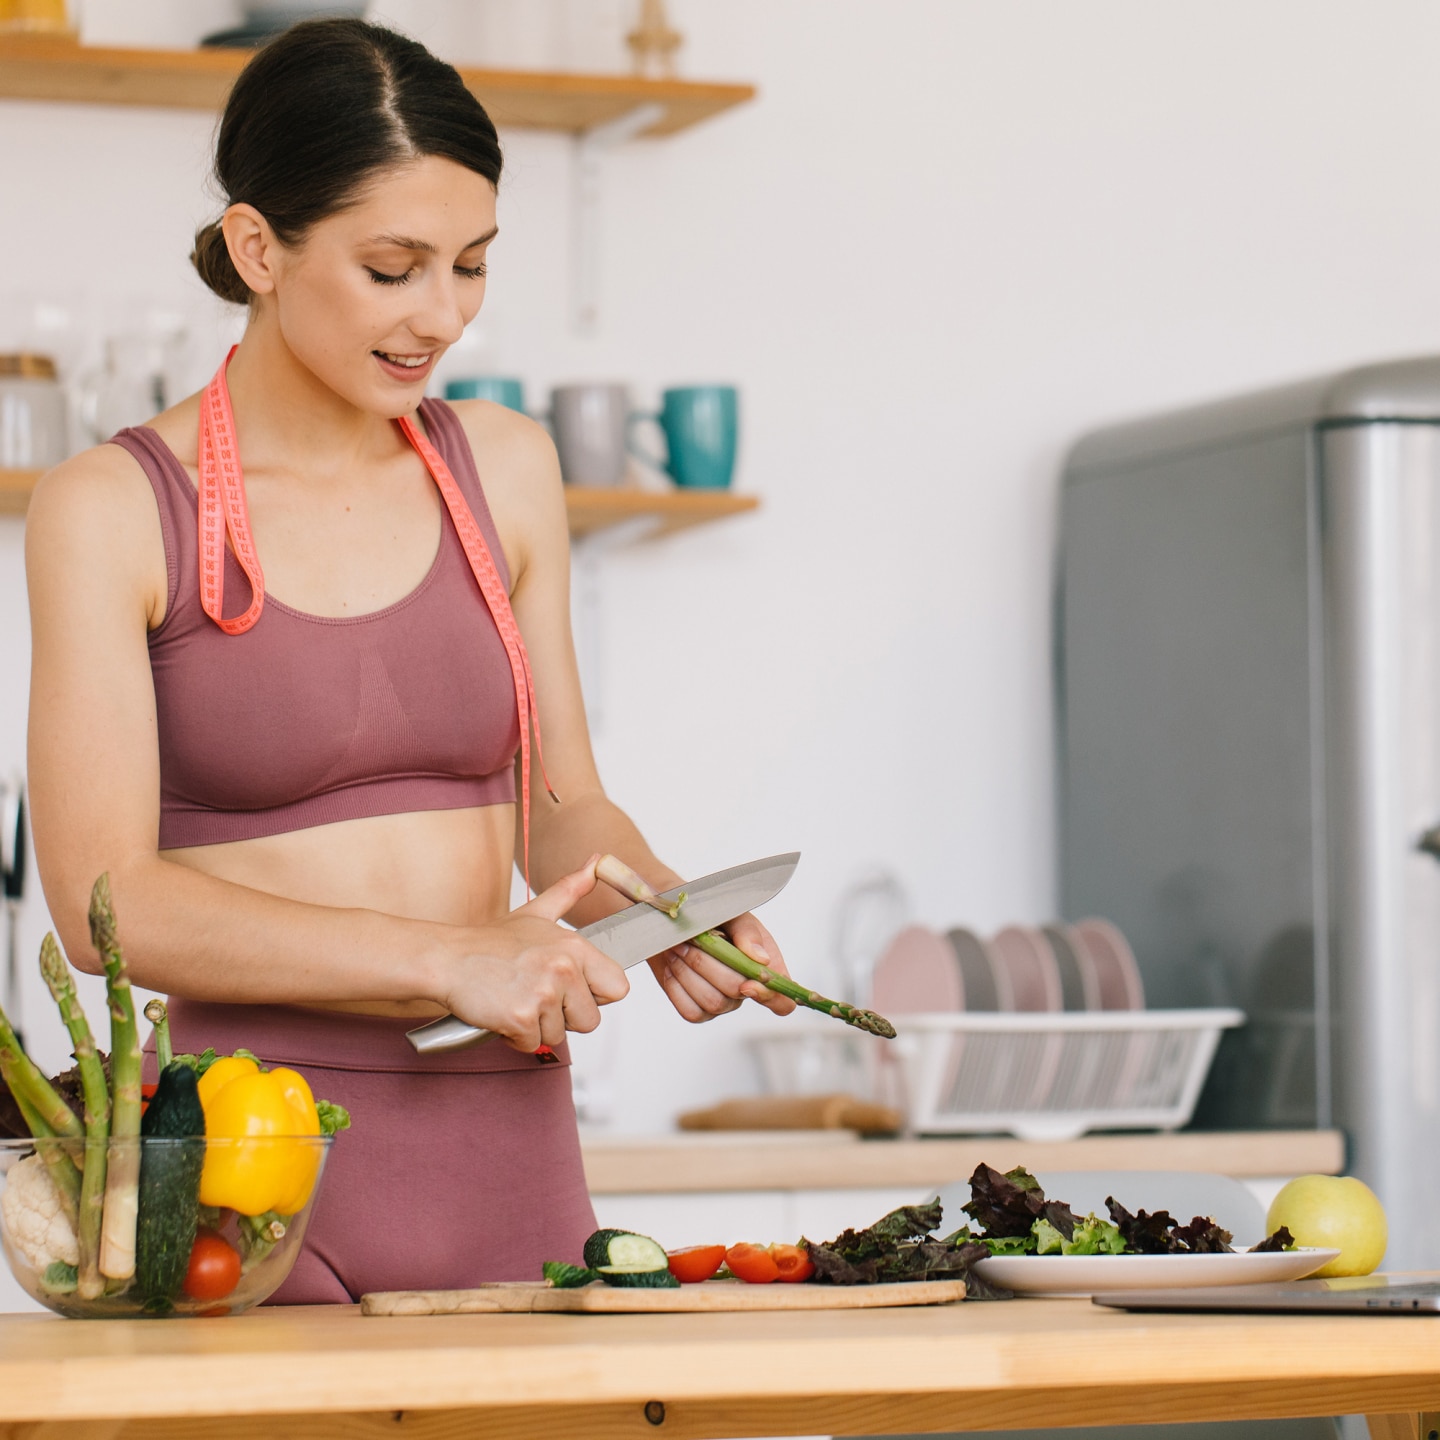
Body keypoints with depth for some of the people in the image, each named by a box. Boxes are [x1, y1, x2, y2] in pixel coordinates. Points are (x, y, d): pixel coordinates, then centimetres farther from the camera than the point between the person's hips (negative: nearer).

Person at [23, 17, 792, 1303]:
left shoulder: (504, 470, 10)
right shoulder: (114, 511, -5)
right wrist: (451, 958, -19)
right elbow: (104, 896, -12)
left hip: (511, 1149, 4)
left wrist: (669, 917, -4)